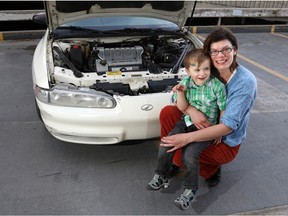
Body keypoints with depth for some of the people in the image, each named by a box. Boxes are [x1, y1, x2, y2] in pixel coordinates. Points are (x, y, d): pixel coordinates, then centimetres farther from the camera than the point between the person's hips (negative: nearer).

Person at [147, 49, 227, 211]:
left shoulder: (217, 86, -13)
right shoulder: (185, 82, -2)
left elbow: (224, 110, -4)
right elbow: (183, 108, -1)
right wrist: (180, 92, -18)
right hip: (187, 121, 5)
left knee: (190, 154, -22)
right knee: (166, 145, -9)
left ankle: (191, 189, 1)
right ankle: (161, 176, 15)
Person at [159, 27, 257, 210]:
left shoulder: (246, 82, -24)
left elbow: (227, 126, -28)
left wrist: (188, 137, -35)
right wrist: (191, 110, -28)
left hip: (226, 142, -6)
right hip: (205, 125, 6)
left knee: (181, 155, -27)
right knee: (167, 112, -12)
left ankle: (212, 168, 5)